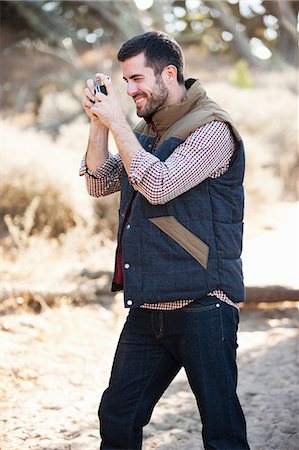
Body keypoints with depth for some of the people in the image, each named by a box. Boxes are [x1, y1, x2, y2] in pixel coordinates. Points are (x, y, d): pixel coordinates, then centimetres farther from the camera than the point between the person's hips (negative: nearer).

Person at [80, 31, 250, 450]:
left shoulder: (211, 129, -11)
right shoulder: (145, 131, 15)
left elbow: (159, 186, -20)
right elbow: (99, 184, 14)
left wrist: (117, 122, -14)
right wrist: (99, 123, 1)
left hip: (200, 307, -8)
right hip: (147, 309, 8)